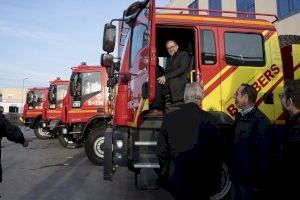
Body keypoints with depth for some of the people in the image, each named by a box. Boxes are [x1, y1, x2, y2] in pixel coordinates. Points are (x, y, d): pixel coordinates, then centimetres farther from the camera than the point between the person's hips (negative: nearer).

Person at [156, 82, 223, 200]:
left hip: (176, 178, 2)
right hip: (202, 181, -2)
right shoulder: (209, 120, -13)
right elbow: (216, 153, -9)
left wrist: (166, 175, 12)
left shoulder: (169, 118, -8)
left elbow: (161, 151, -3)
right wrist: (215, 183, 4)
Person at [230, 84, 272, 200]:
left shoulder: (260, 121, -19)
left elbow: (264, 154, -18)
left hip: (249, 179, -7)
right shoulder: (239, 117, 6)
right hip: (236, 176, 7)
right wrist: (232, 171, 12)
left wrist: (260, 182, -15)